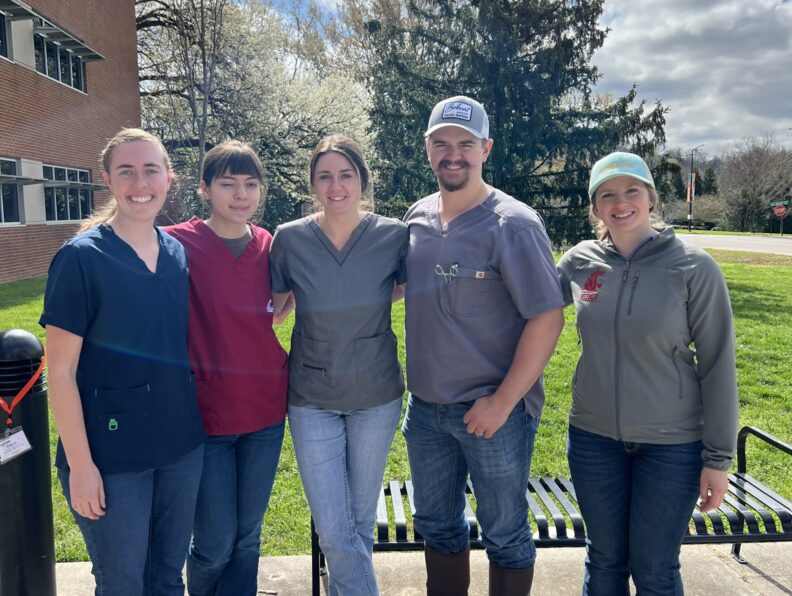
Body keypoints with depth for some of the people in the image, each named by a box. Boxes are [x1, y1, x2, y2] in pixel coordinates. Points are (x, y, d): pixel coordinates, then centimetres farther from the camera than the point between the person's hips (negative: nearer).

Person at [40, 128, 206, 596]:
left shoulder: (179, 254, 3)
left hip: (182, 446, 5)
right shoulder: (81, 257, -12)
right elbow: (62, 371, -12)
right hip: (112, 455, -4)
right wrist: (80, 463, -13)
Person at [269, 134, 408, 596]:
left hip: (376, 397, 1)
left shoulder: (394, 236, -10)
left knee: (361, 521, 18)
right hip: (312, 399, 0)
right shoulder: (290, 239, -9)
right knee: (334, 531, 1)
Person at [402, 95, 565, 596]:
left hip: (493, 411, -5)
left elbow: (547, 318, -17)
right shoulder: (417, 218, 4)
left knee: (505, 535, 13)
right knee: (437, 526, 22)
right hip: (425, 407, 6)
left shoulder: (513, 224, -14)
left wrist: (503, 402, -19)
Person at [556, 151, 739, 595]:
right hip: (594, 439, 3)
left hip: (671, 443, -2)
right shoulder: (580, 262, -3)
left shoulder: (694, 267, -11)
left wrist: (718, 457, -7)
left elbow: (717, 365, -8)